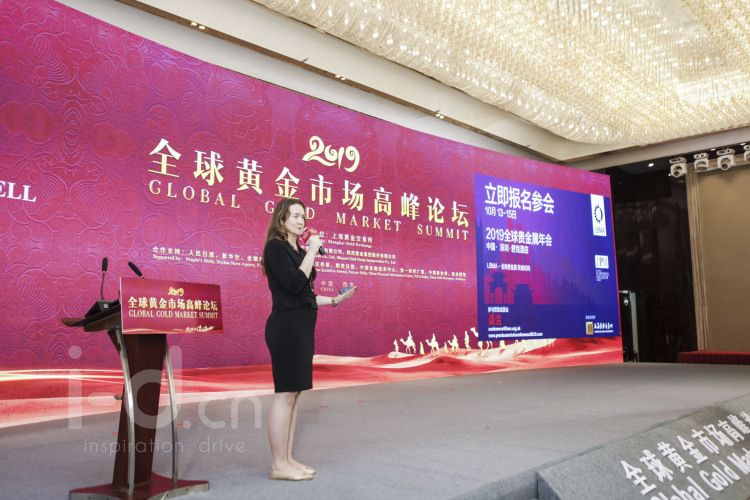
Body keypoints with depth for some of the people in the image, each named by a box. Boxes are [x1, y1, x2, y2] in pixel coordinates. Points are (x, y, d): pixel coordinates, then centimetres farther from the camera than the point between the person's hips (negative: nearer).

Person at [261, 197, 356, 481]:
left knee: (294, 393, 10)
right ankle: (278, 465, 1)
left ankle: (287, 460, 17)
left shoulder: (297, 251, 17)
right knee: (285, 393, -7)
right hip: (286, 326, -9)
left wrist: (335, 300, 18)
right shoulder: (276, 247, -7)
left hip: (301, 326, 9)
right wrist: (312, 251, -13)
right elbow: (294, 285, -20)